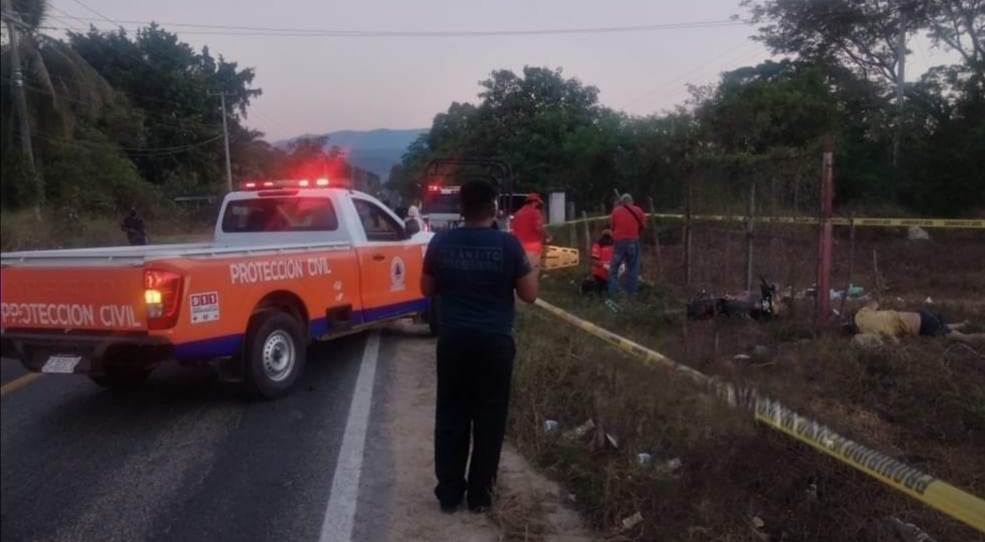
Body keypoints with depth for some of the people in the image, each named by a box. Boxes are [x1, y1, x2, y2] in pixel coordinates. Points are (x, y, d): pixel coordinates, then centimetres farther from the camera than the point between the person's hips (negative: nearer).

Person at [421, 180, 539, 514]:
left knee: (451, 416, 12)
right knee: (489, 418, 9)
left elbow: (427, 289, 11)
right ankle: (480, 494, 17)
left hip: (453, 339, 2)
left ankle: (449, 492, 18)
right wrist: (528, 266, 13)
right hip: (495, 341, -2)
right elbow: (529, 295, -2)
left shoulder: (441, 243, -1)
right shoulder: (508, 245, -9)